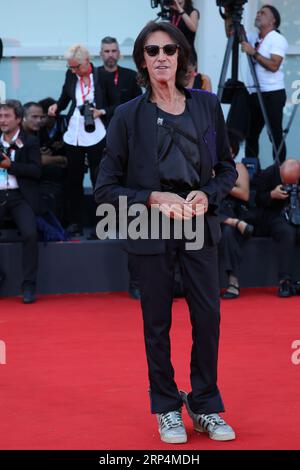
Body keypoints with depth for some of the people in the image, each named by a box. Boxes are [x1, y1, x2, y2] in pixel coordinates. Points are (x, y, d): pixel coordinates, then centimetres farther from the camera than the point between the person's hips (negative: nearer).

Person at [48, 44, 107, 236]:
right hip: (74, 135, 5)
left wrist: (100, 112, -20)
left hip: (95, 136, -5)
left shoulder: (101, 76, -9)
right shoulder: (71, 74, 4)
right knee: (74, 180, 10)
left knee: (98, 179, 3)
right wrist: (57, 106, -4)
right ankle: (75, 222, 18)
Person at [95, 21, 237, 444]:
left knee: (208, 316, 2)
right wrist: (154, 198, -16)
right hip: (151, 232, -2)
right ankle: (167, 409, 21)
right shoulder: (128, 116, -5)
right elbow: (106, 189, -3)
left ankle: (205, 406, 17)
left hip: (200, 224, 2)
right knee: (158, 322, 6)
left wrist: (208, 194, -10)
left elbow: (227, 168, 10)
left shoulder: (207, 106, 2)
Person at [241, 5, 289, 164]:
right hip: (254, 94, 7)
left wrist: (254, 53, -18)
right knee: (250, 134, 9)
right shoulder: (253, 38, 14)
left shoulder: (278, 40, -7)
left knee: (276, 135, -5)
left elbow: (273, 66, -18)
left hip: (272, 94, -7)